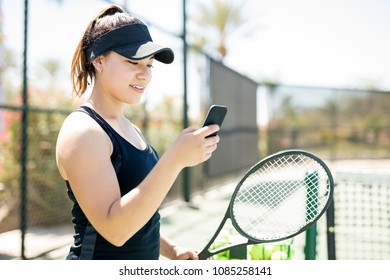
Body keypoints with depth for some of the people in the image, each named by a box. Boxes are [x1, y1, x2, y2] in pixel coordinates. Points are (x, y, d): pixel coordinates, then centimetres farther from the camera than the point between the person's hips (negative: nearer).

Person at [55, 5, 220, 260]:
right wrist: (175, 159, -33)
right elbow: (113, 228, -28)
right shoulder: (82, 131, -19)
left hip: (143, 260, 8)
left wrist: (170, 249, 7)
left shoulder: (129, 127, 7)